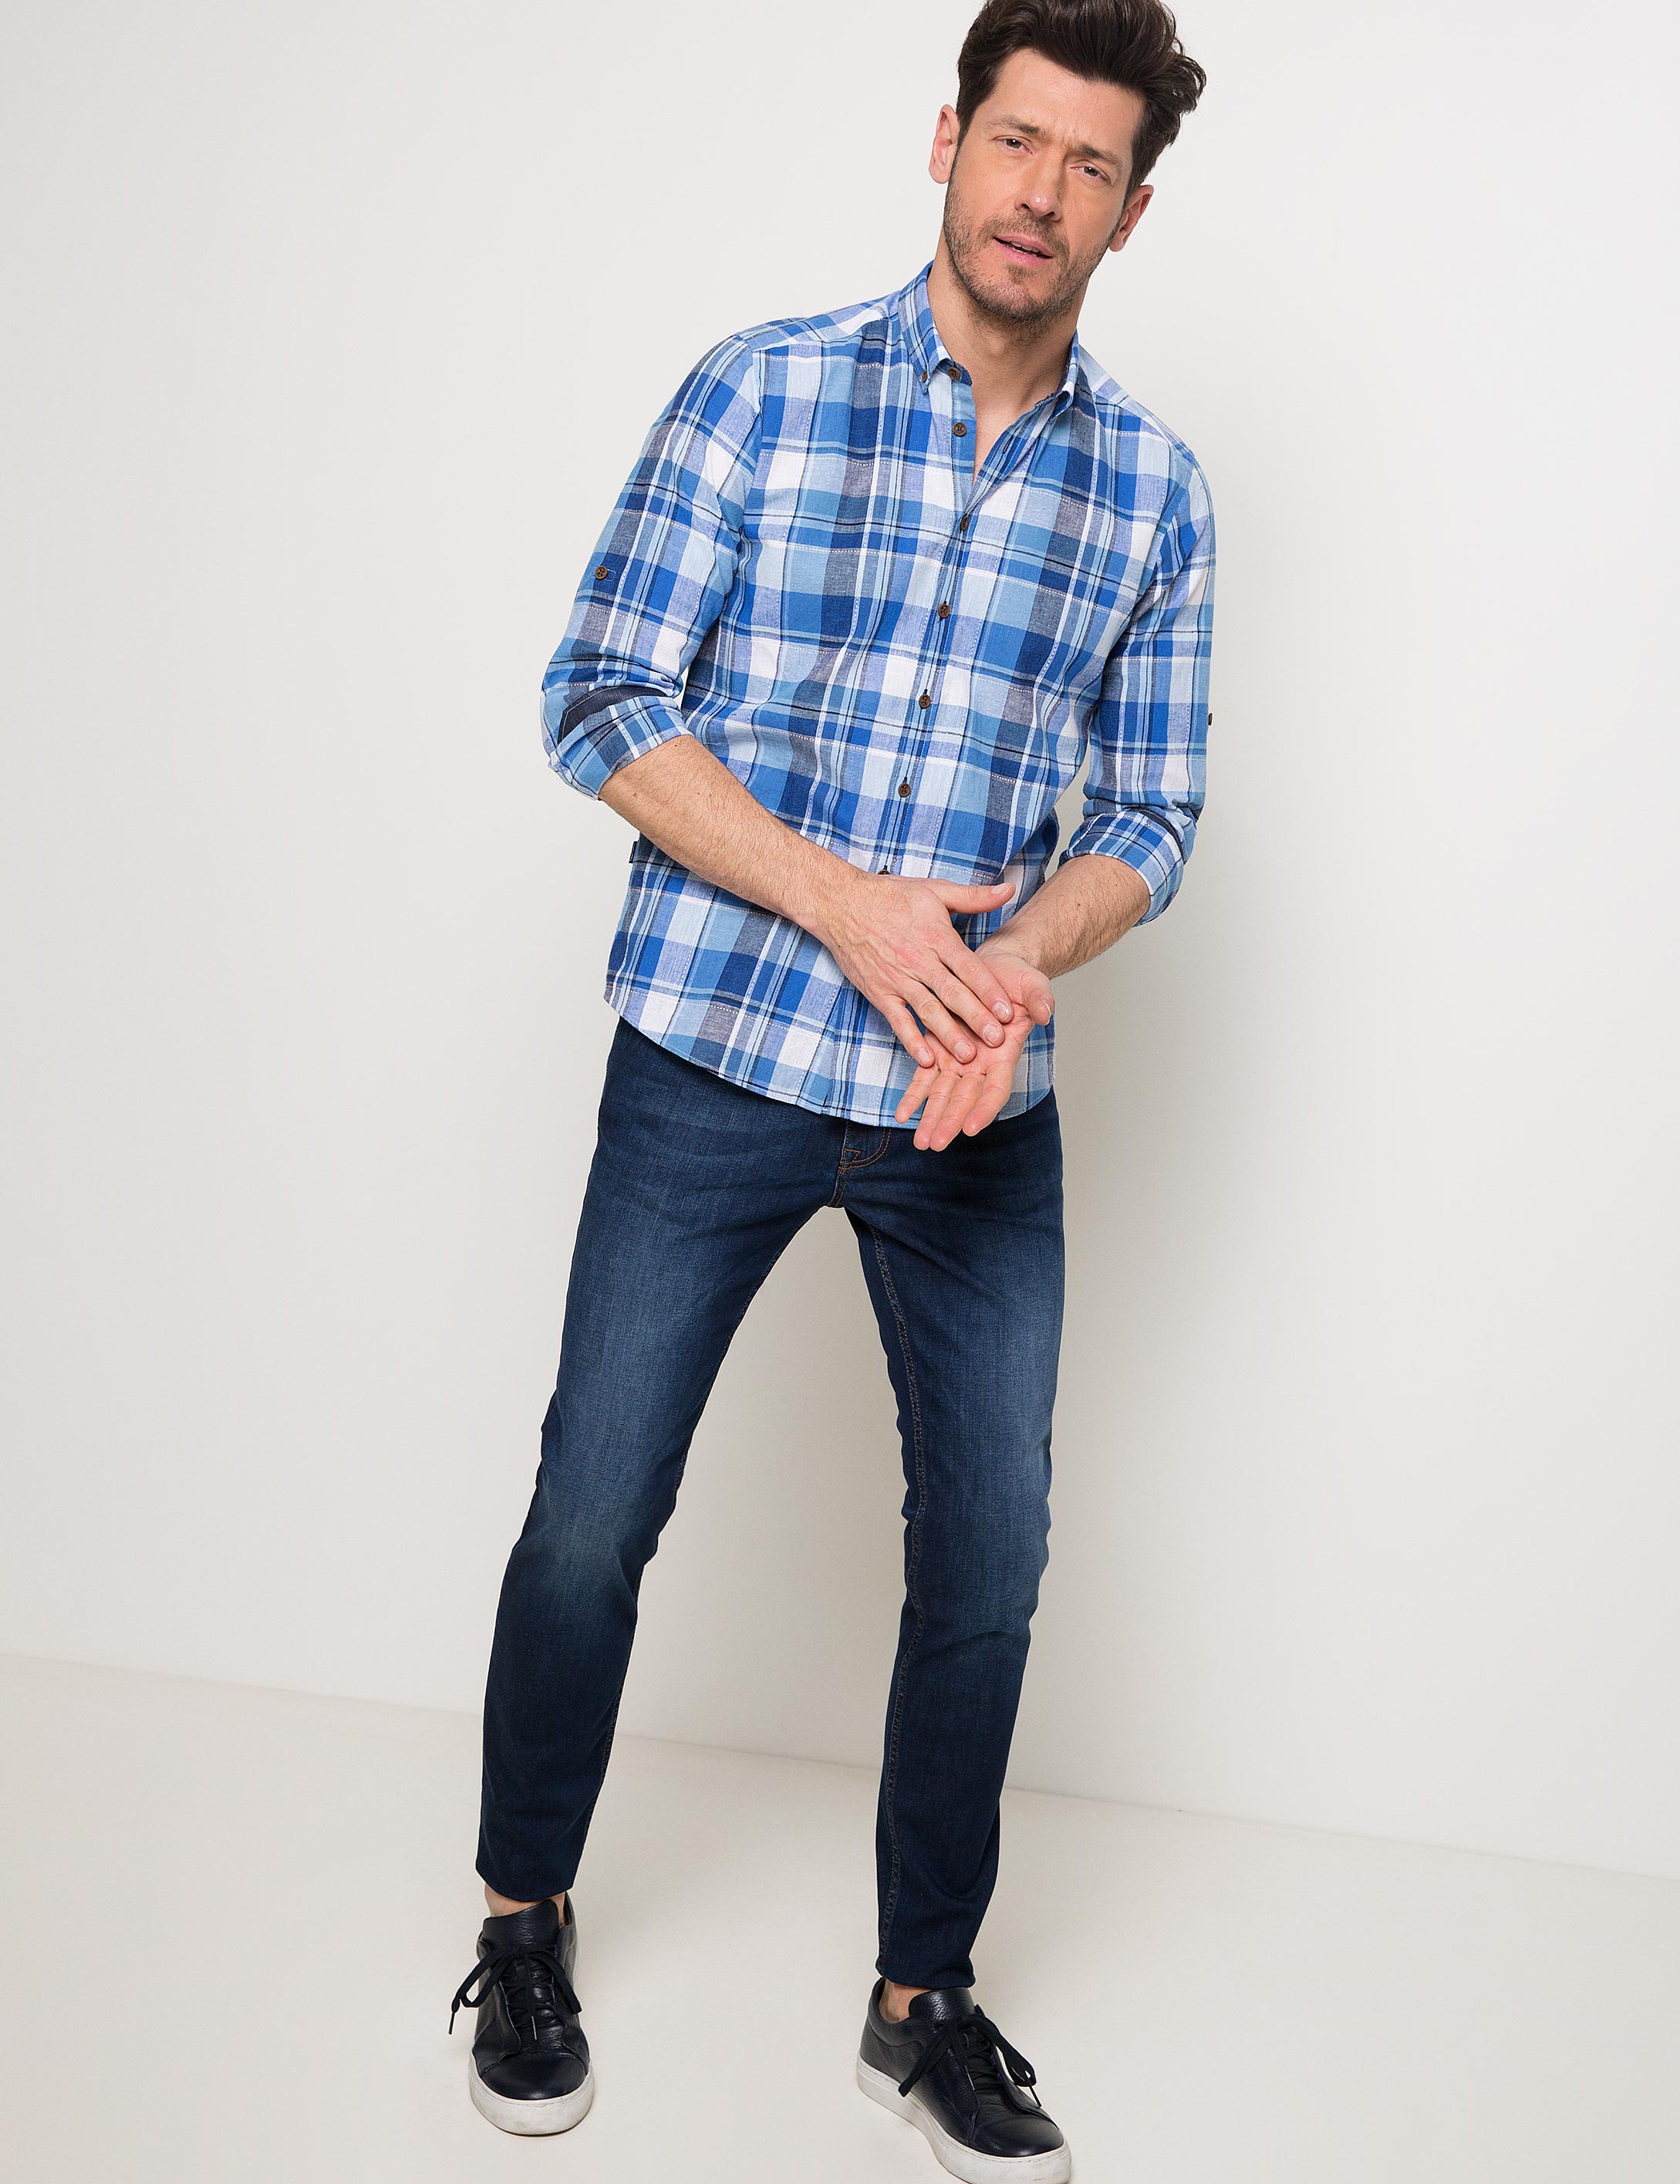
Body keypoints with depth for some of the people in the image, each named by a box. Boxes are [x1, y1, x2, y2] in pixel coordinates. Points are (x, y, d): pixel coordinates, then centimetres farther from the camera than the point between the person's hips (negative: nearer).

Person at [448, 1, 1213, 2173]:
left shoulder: (1153, 491, 6)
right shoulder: (761, 390, -2)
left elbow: (1147, 817, 7)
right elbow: (603, 698, -6)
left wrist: (1018, 961, -15)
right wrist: (847, 905, -17)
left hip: (982, 1103, 3)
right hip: (714, 1061, -2)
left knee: (990, 1558, 7)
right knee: (593, 1516, 5)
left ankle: (923, 1997, 28)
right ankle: (524, 1919, 31)